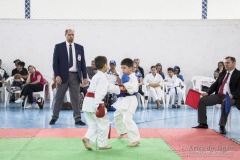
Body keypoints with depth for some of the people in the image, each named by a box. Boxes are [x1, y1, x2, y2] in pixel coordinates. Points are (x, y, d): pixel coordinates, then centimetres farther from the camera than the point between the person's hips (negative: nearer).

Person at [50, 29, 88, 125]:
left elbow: (83, 63, 8)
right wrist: (57, 75, -12)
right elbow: (55, 62, -1)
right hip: (63, 75, -2)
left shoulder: (79, 47, 9)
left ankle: (77, 119, 9)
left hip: (75, 76, 2)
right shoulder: (59, 47, 2)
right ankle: (54, 117, 18)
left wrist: (85, 76, 2)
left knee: (75, 98, 4)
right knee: (59, 97, 6)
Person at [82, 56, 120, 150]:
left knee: (94, 124, 17)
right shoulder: (102, 77, -11)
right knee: (104, 123, 6)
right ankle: (102, 144, 12)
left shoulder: (97, 76, 20)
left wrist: (119, 89, 34)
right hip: (94, 103, -9)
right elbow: (99, 92, -23)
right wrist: (98, 105, -28)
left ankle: (87, 138, -3)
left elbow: (109, 87, 28)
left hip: (88, 102, 9)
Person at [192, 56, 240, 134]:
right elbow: (215, 84, 18)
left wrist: (232, 95, -27)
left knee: (225, 103, -41)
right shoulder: (222, 74, 20)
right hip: (218, 95, 7)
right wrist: (207, 93, 3)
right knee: (202, 100, -9)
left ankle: (222, 126, -28)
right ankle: (203, 124, -6)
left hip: (230, 97, -7)